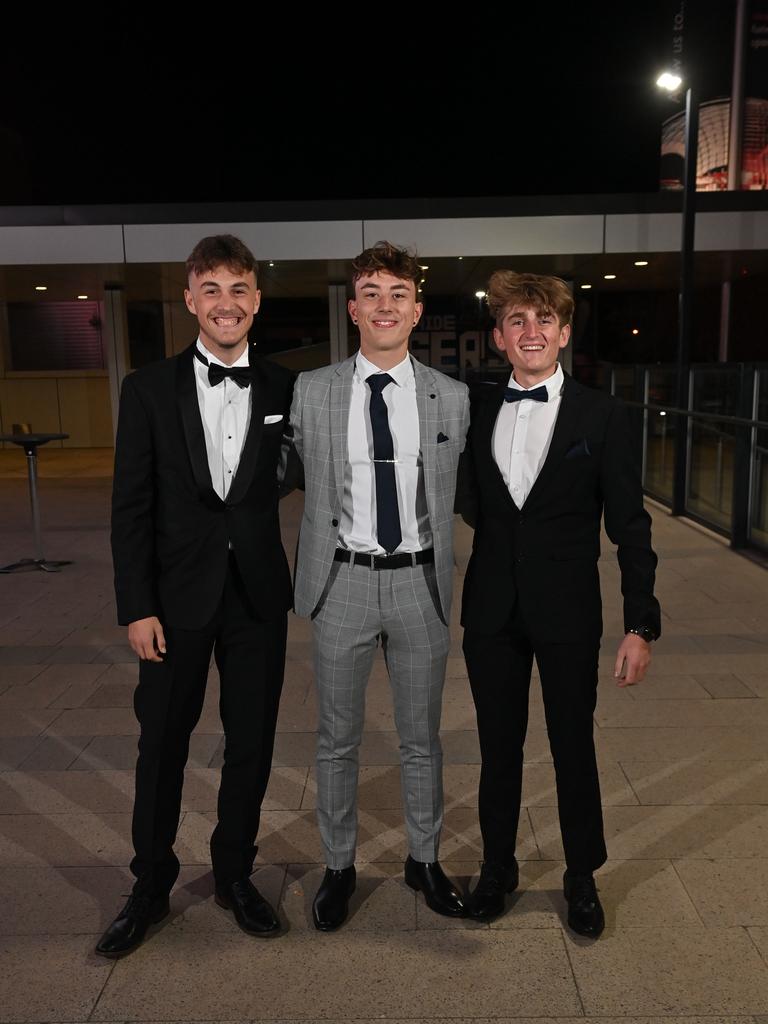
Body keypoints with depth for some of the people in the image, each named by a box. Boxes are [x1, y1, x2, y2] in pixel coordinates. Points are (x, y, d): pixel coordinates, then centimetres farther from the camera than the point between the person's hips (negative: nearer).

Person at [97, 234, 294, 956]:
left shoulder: (287, 391, 1)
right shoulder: (149, 389, -2)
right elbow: (131, 507, -3)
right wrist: (137, 606, -7)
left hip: (259, 595, 1)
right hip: (178, 597, -1)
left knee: (251, 743, 12)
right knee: (161, 744, 11)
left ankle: (235, 874, 35)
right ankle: (151, 885, 32)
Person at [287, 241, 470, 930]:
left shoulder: (452, 398, 1)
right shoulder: (310, 392, -2)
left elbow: (462, 490, 10)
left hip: (420, 584, 1)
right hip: (343, 582, 0)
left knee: (422, 737, 15)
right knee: (338, 738, 12)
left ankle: (425, 859, 36)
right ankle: (339, 866, 33)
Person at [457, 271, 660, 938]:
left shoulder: (602, 416, -5)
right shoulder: (475, 413, 3)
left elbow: (630, 526, -5)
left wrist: (642, 624, -9)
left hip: (567, 611, -2)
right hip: (492, 609, 2)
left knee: (574, 746, 11)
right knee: (499, 745, 15)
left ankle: (583, 880, 34)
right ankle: (498, 869, 35)